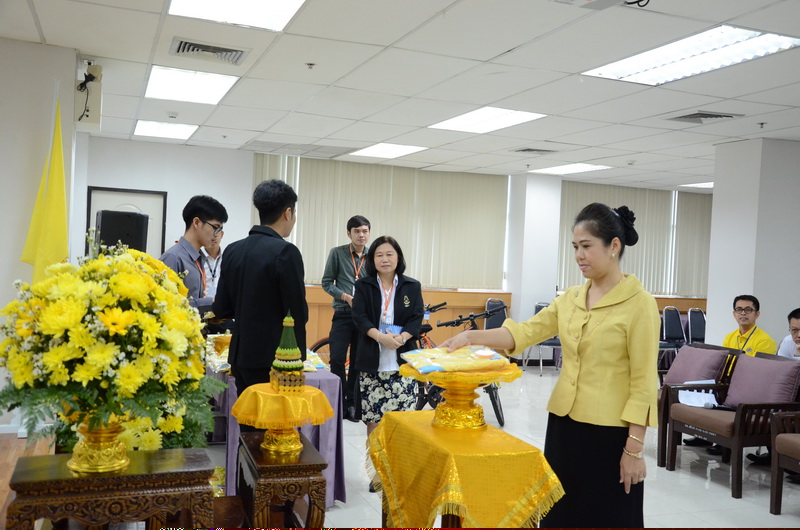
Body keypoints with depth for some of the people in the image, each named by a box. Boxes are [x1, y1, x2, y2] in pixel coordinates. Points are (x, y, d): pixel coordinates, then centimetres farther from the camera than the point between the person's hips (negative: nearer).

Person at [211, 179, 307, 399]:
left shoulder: (233, 250, 5)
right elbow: (298, 313, -15)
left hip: (240, 356, 7)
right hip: (273, 359, -7)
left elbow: (221, 309, 7)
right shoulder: (285, 251, -15)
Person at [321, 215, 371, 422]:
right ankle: (339, 402, 8)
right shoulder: (337, 253, -1)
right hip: (343, 314, -1)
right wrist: (347, 297, -12)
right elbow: (327, 283, 1)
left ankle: (352, 403, 20)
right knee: (337, 359, -6)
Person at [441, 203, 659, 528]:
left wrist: (634, 448, -14)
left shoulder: (639, 303, -11)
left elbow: (643, 383, -13)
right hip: (564, 424, 6)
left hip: (609, 432, -6)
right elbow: (525, 332, 1)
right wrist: (471, 336, -12)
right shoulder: (571, 298, 8)